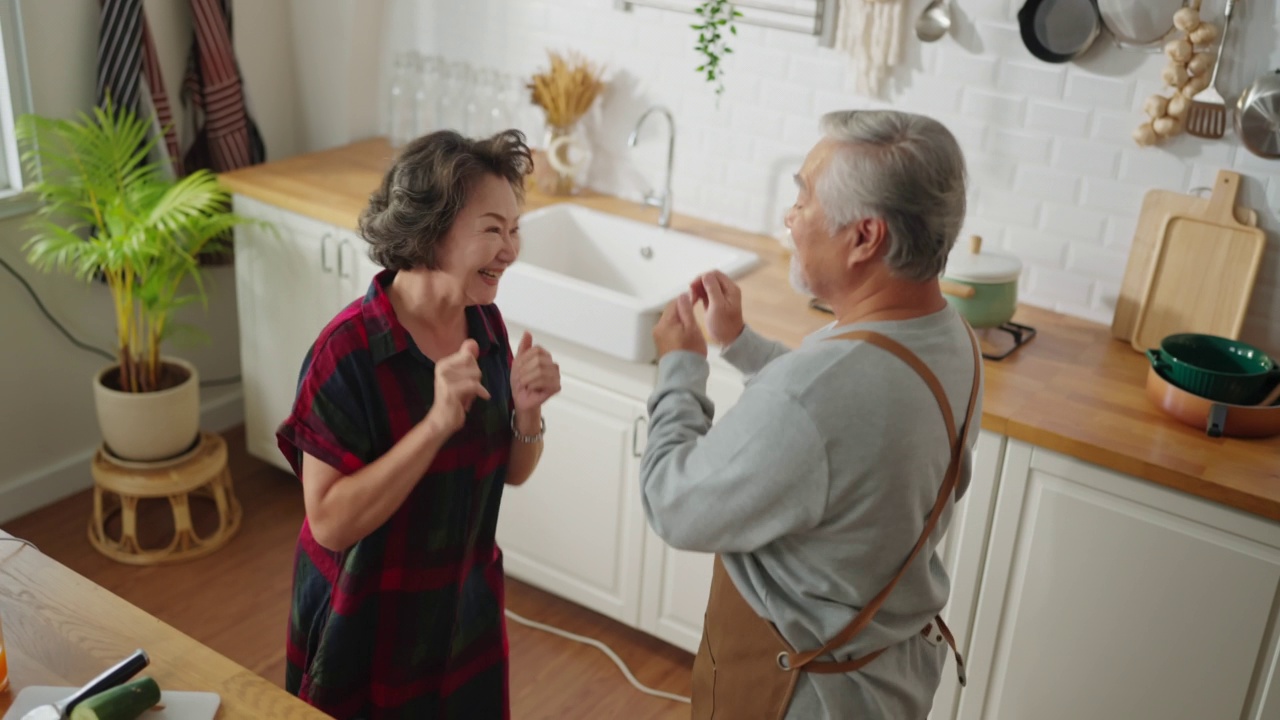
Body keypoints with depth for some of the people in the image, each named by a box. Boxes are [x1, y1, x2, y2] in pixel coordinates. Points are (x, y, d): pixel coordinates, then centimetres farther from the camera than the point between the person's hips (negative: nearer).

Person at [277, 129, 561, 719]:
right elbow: (331, 522, -26)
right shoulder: (349, 350, -24)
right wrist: (437, 423, -34)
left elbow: (511, 472, 3)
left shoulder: (485, 324, -6)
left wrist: (526, 410, -17)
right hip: (367, 628, -5)